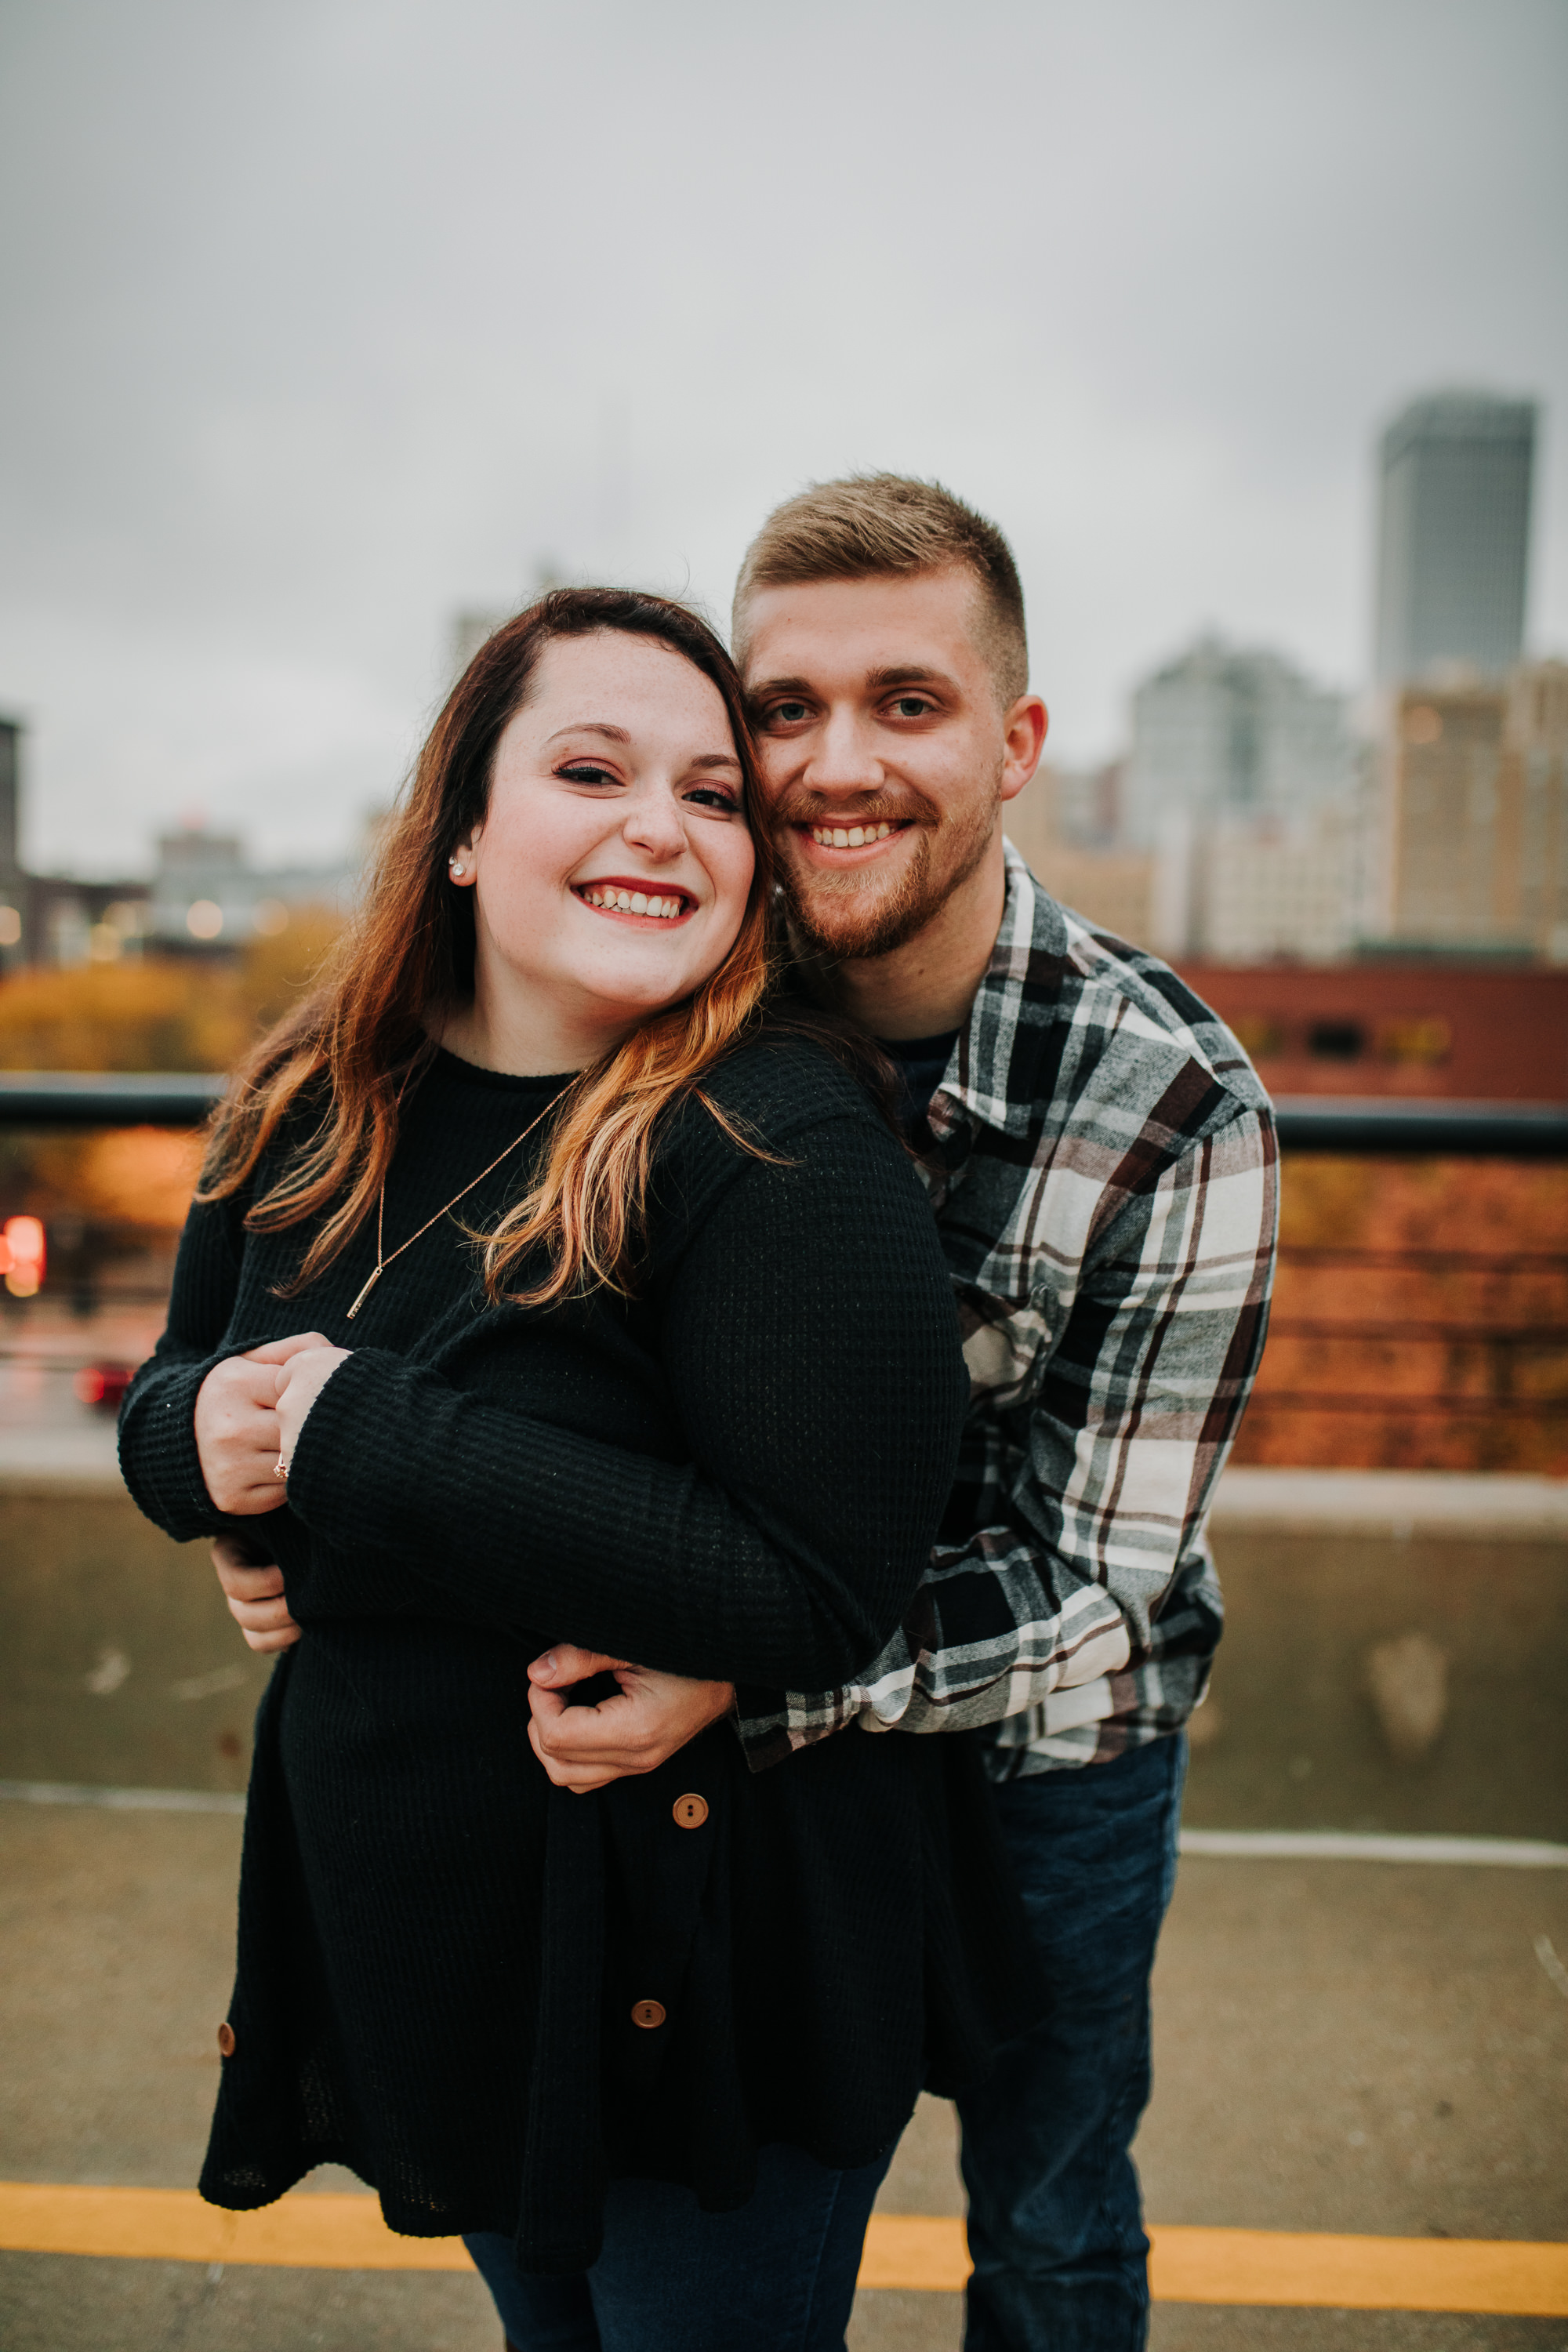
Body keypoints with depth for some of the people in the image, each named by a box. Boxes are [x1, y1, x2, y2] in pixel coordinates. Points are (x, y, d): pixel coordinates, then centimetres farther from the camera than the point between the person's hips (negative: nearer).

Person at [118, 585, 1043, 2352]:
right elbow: (172, 1399, 8)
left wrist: (361, 1442, -28)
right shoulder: (314, 1110, -3)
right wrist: (206, 1438, -17)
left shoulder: (783, 1150, -24)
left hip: (705, 1984, -6)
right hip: (406, 1927, 6)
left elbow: (818, 1598, -29)